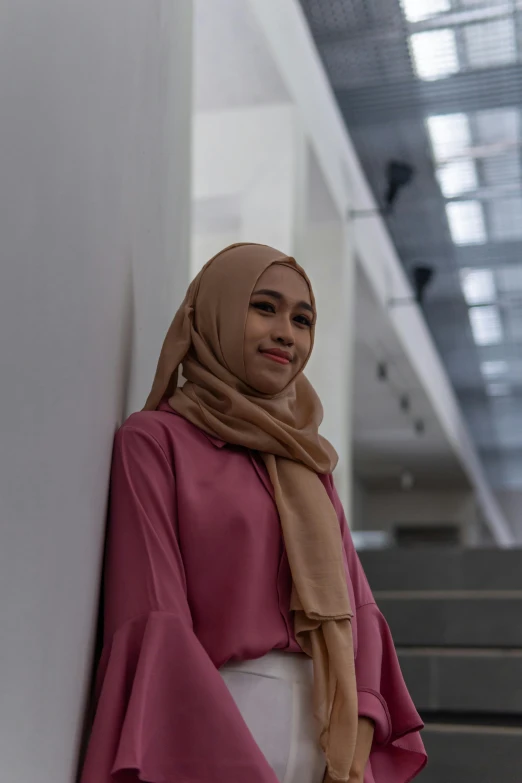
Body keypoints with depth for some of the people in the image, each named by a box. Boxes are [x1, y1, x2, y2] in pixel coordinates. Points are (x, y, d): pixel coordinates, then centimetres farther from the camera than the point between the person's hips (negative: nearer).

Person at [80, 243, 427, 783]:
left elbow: (354, 606, 9)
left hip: (329, 739, 5)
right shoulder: (154, 440, -5)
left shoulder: (306, 461, 13)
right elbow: (153, 625, -12)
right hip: (217, 737, -5)